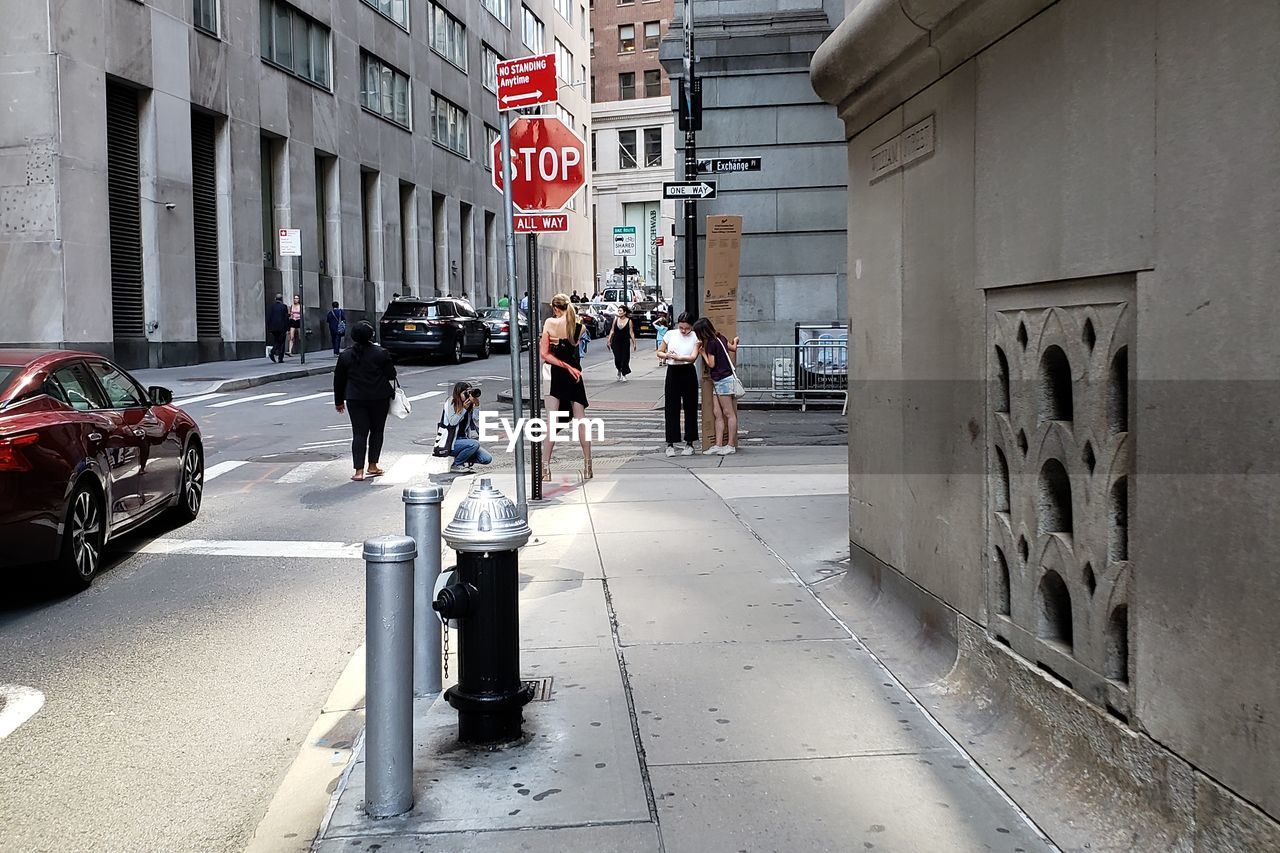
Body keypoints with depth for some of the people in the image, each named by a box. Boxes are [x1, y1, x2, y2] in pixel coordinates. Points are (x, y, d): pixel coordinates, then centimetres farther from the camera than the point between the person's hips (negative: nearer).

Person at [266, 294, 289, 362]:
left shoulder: (271, 306, 3)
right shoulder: (284, 307, -6)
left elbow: (268, 318, 4)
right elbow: (286, 318, -6)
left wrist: (269, 328, 9)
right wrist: (287, 329, -3)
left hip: (273, 328, 3)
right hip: (282, 328, -3)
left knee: (275, 341, 16)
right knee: (281, 343, 4)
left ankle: (273, 352, -9)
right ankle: (280, 358, 2)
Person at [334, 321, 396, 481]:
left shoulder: (345, 355, 2)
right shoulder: (380, 353, -8)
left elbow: (339, 380, 7)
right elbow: (391, 374, -4)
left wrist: (339, 401, 17)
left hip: (355, 400, 2)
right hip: (379, 399, -2)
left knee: (359, 433, 2)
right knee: (376, 431, 13)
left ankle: (359, 470, -8)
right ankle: (372, 466, 18)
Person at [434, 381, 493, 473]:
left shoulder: (470, 405, 5)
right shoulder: (450, 403, -7)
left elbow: (477, 423, -4)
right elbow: (452, 422, -14)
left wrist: (476, 405, -11)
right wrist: (464, 408, -18)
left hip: (463, 439, 5)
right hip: (449, 442, -5)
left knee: (487, 459, -11)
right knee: (474, 444, -32)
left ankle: (464, 460, 13)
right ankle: (456, 465, -10)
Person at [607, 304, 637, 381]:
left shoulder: (629, 321, -4)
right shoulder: (616, 319, 2)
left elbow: (631, 333, -1)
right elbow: (612, 330, 7)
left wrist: (634, 343, -1)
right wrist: (609, 340, 4)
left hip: (625, 342, -1)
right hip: (616, 341, 1)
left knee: (625, 358, -2)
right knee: (617, 358, -4)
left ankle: (624, 375, 12)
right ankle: (619, 370, 25)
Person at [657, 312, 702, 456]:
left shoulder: (695, 338, -2)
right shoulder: (670, 334, 3)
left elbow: (693, 357, -14)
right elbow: (659, 352, 9)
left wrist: (678, 357, -27)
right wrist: (666, 355, -12)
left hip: (688, 372, -1)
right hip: (673, 373, 1)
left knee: (690, 408, 3)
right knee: (671, 409, 0)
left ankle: (689, 443, 13)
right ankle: (670, 444, 5)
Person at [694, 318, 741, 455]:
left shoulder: (711, 343, -16)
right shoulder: (720, 337, 7)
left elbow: (711, 364, -12)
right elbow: (733, 348, 20)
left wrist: (703, 352, -1)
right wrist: (735, 340, 40)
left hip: (723, 380, -9)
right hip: (718, 381, 9)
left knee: (729, 413, -2)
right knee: (717, 414, 6)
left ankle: (731, 445, 4)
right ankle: (718, 445, 4)